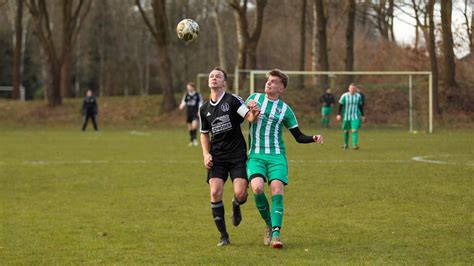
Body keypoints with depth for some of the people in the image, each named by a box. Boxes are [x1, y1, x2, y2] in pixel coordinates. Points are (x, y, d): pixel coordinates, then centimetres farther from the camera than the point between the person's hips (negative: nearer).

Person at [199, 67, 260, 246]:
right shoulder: (204, 109, 10)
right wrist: (206, 154, 5)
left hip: (237, 155, -3)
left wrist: (253, 114, -38)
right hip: (216, 158, 3)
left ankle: (236, 206, 25)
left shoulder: (233, 100, -4)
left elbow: (250, 117, -13)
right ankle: (223, 236, 0)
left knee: (240, 194, -15)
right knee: (215, 193, -13)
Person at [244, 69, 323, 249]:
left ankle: (275, 233, -21)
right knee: (257, 187, -23)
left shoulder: (285, 109, 7)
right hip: (256, 155, 0)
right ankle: (269, 224, 0)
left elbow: (298, 136, 11)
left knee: (277, 190, -20)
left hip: (276, 155, 0)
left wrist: (313, 139, -9)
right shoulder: (254, 98, 10)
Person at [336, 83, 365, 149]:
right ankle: (345, 144, 29)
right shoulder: (344, 96, -5)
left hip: (355, 117, 0)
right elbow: (341, 105, -3)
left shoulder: (358, 96, 2)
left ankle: (355, 145, -20)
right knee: (346, 130, 10)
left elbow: (360, 106, 12)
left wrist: (362, 115, 15)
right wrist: (339, 114, -10)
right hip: (346, 116, 0)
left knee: (355, 130, -15)